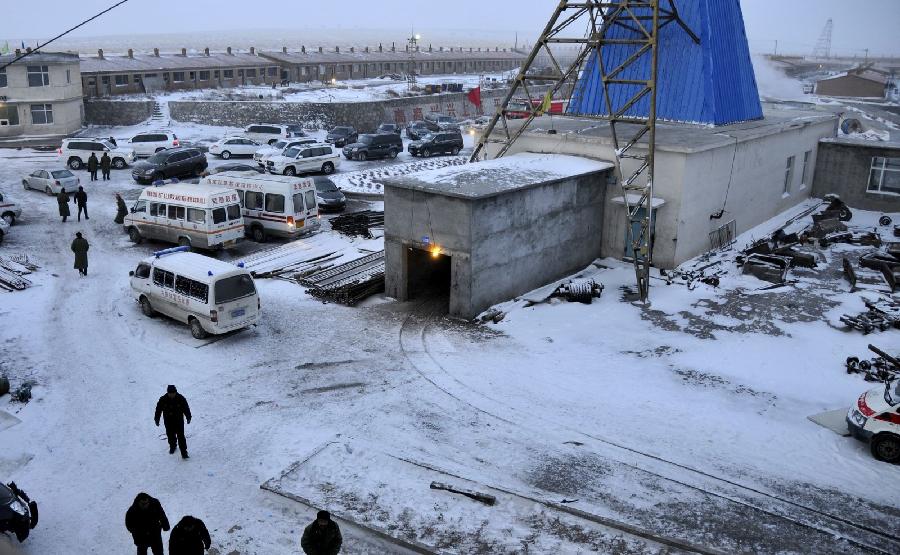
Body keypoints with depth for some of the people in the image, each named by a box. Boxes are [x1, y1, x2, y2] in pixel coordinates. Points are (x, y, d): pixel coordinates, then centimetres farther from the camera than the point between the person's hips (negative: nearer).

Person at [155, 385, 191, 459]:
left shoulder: (181, 398, -12)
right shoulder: (163, 400, -11)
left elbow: (186, 408, 0)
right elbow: (158, 410, 1)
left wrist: (188, 418, 6)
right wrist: (157, 419, 5)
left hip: (179, 421, -2)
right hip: (168, 421, 2)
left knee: (181, 436, -7)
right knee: (170, 435, 15)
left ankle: (184, 453, -3)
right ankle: (172, 446, 43)